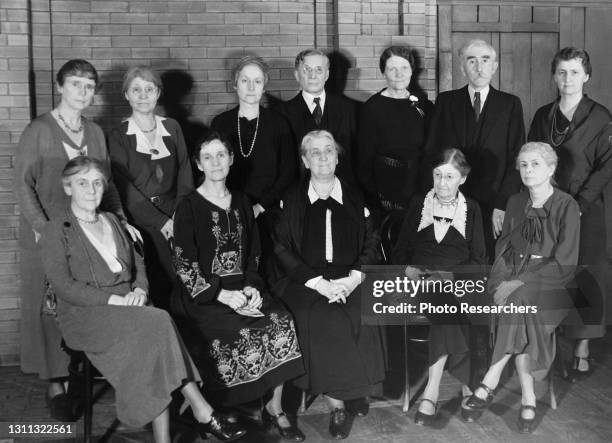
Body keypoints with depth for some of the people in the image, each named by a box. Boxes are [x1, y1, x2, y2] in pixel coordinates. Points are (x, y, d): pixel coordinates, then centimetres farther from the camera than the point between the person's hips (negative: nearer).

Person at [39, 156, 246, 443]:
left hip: (126, 307, 5)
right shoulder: (56, 232, 1)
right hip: (85, 317, -5)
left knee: (152, 344, -29)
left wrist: (139, 290, -2)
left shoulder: (111, 221, 22)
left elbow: (137, 264, 22)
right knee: (158, 323, -30)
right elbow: (64, 287, -9)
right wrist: (114, 299, -18)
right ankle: (202, 413, -26)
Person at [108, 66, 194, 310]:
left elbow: (185, 174, 8)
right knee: (156, 288, -12)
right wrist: (161, 221, -12)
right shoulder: (118, 137, 3)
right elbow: (125, 188, -4)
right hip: (141, 223, -2)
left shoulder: (172, 128, 13)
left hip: (176, 218, 3)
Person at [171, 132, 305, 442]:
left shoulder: (242, 203, 16)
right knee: (246, 331, -30)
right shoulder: (189, 207, 0)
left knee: (282, 323, -23)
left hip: (243, 290, 4)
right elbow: (184, 266, -6)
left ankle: (275, 408, -10)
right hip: (203, 296, -4)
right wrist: (223, 296, -16)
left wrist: (251, 287, -5)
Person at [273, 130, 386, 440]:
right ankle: (336, 405, -14)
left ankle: (359, 387, -1)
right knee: (318, 320, -28)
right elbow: (282, 248, 1)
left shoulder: (354, 199, 13)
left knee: (362, 316, -26)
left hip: (351, 281, 1)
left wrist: (352, 279, -9)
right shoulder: (292, 199, 8)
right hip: (306, 282, -1)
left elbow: (372, 243, 9)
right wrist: (318, 282, -11)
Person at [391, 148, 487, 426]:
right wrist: (409, 269, -7)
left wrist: (449, 275, -9)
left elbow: (479, 262, 9)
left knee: (445, 300, -36)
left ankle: (432, 393, -38)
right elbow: (399, 251, 16)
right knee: (444, 304, -34)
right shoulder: (417, 206, 18)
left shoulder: (471, 210, 16)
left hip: (457, 281, -1)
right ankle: (466, 384, -30)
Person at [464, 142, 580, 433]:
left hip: (552, 283, -3)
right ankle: (528, 399, -26)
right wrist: (504, 278, -9)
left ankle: (491, 383, -27)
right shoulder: (515, 203, 13)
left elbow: (565, 263, -10)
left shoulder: (567, 206, -3)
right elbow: (503, 246, 13)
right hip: (514, 281, 3)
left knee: (520, 301, -35)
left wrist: (521, 282, -19)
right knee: (519, 311, -30)